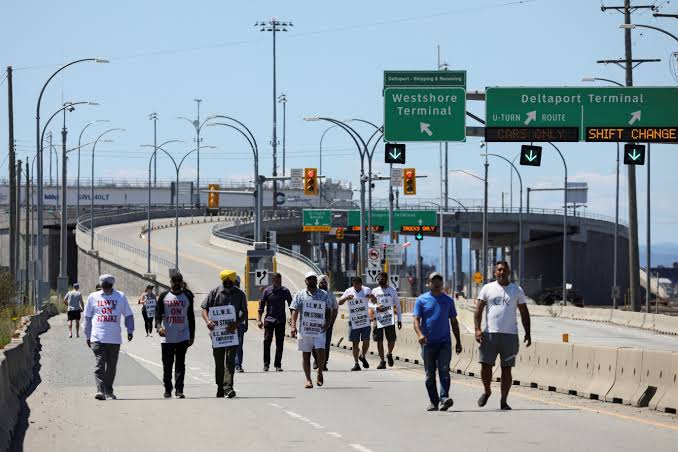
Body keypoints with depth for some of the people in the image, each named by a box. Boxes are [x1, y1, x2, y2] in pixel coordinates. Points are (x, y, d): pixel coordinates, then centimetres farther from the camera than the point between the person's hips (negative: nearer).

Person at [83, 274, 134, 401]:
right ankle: (100, 390, -17)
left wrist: (130, 331, 4)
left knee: (112, 366, 7)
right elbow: (87, 317, 13)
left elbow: (128, 315, 14)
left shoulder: (120, 297, 7)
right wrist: (88, 336, 11)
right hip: (97, 337, -2)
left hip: (114, 338, 2)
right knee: (100, 364, -13)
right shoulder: (93, 297, 6)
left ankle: (109, 391, 17)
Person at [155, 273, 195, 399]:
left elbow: (191, 317, 12)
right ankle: (167, 390, 15)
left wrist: (192, 336, 9)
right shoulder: (164, 296, 6)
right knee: (167, 365, 5)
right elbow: (158, 313, 2)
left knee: (180, 364, -7)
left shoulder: (187, 296, 9)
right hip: (167, 337, 0)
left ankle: (179, 390, -10)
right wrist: (158, 326, -19)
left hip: (183, 337, 0)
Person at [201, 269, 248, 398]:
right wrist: (208, 320, -18)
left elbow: (245, 313, 4)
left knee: (230, 359, -13)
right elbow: (204, 308, 3)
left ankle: (228, 386, -20)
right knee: (218, 360, 8)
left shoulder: (239, 294, 3)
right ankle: (220, 387, 19)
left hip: (232, 331, -1)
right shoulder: (214, 292, 3)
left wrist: (236, 323, -16)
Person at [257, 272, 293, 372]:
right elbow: (261, 307, 3)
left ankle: (278, 364, 7)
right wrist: (259, 320, -5)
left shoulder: (285, 291, 3)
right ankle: (266, 364, 2)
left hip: (281, 320, 1)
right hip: (269, 319, -1)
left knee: (280, 343, 1)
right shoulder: (267, 291, 0)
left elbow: (291, 306, 9)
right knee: (267, 341, -7)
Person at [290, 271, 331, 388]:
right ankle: (308, 380, 8)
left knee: (320, 351, -16)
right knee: (306, 355, 2)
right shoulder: (300, 295, 7)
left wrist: (327, 323, -3)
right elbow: (295, 310, 0)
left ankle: (320, 371, 11)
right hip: (304, 329, 0)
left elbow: (328, 310, 14)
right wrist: (293, 326, -13)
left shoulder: (324, 295, 11)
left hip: (319, 330, 0)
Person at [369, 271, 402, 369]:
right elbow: (371, 304, 10)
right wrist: (376, 308, -13)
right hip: (378, 319, 1)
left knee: (391, 340, -6)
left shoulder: (392, 291, 6)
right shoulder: (375, 291, 9)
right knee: (379, 340, 2)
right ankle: (382, 361, 11)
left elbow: (397, 305, 9)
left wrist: (399, 319, 5)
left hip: (390, 319, -1)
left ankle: (389, 354, 23)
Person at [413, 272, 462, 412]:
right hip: (428, 343, 0)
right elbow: (416, 320, -4)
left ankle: (444, 397, -23)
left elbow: (454, 322, 15)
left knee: (444, 371, -14)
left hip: (444, 342, 0)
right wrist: (420, 334, -24)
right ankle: (433, 402, 11)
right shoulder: (421, 300, 5)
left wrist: (458, 342, 12)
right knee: (430, 374, 4)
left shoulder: (448, 300, 11)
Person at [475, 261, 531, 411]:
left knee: (506, 369, 0)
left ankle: (503, 401, 7)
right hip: (490, 334, 0)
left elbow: (524, 313, 13)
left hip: (510, 335, 0)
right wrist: (477, 329, -9)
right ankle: (487, 392, 22)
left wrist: (527, 333, 6)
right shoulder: (487, 289, 7)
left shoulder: (517, 290, 10)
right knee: (486, 366, -3)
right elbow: (478, 310, 3)